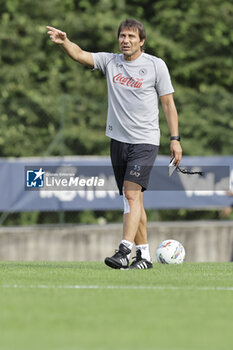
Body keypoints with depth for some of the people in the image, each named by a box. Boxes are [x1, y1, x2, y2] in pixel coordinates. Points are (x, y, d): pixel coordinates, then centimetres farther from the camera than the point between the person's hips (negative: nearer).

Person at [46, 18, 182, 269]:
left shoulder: (156, 65, -2)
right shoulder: (110, 61, 7)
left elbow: (168, 103, 1)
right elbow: (81, 55, -7)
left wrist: (175, 139, -2)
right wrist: (65, 42, -29)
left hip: (144, 141, -5)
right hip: (118, 140, 5)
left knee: (132, 193, -18)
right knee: (132, 199, 7)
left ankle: (124, 252, -26)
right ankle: (144, 255, 13)